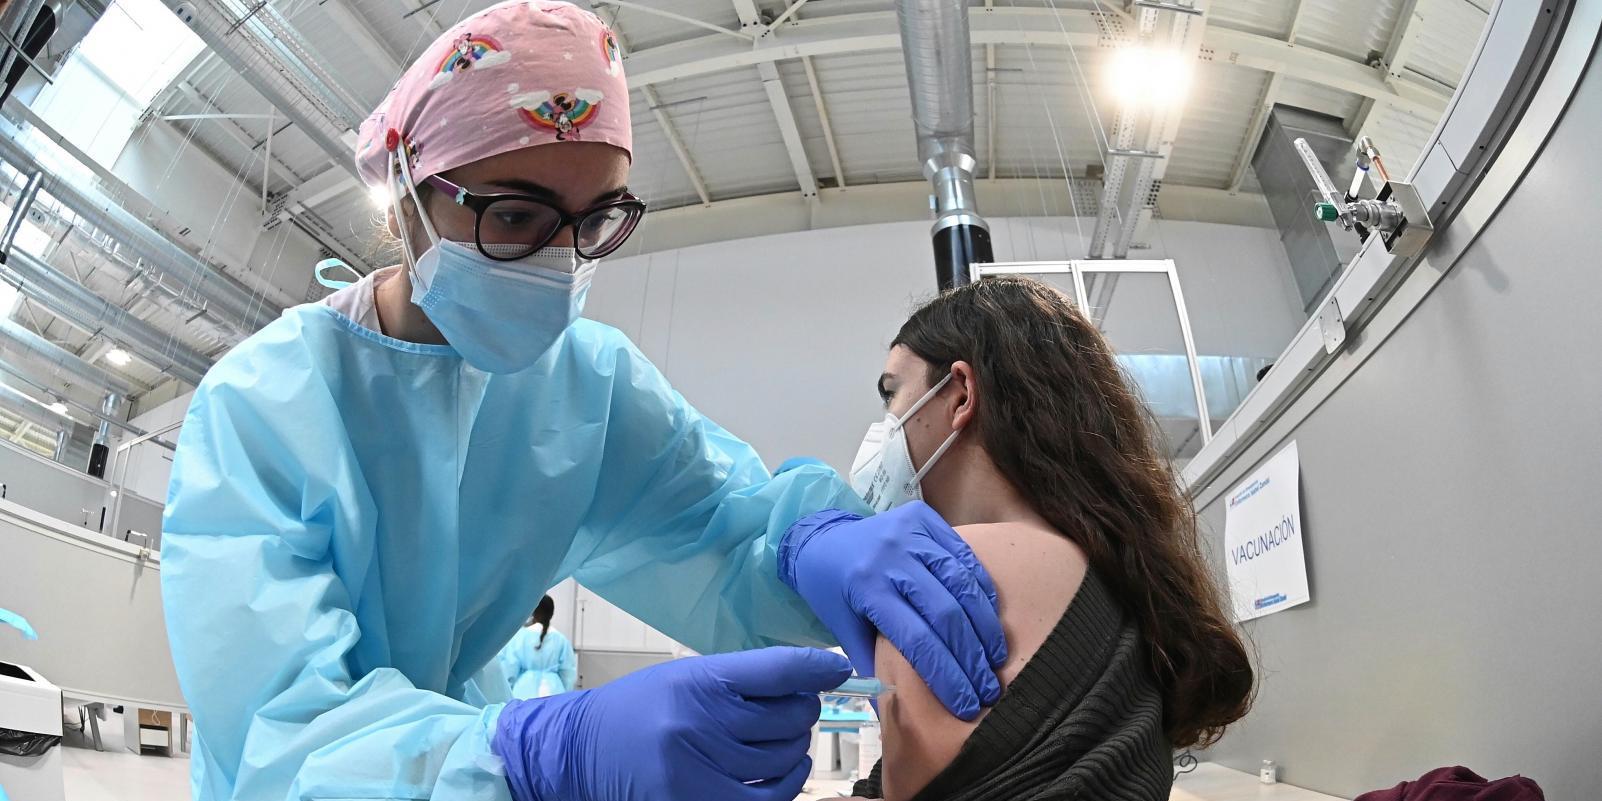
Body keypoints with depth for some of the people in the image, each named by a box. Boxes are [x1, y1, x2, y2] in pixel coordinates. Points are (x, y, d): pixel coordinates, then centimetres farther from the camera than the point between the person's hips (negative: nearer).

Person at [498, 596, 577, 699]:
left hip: (525, 691, -1)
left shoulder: (520, 635, -3)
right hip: (553, 691, 2)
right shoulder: (561, 639, 3)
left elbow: (509, 668, 2)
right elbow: (568, 672, 7)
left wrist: (509, 690, 16)